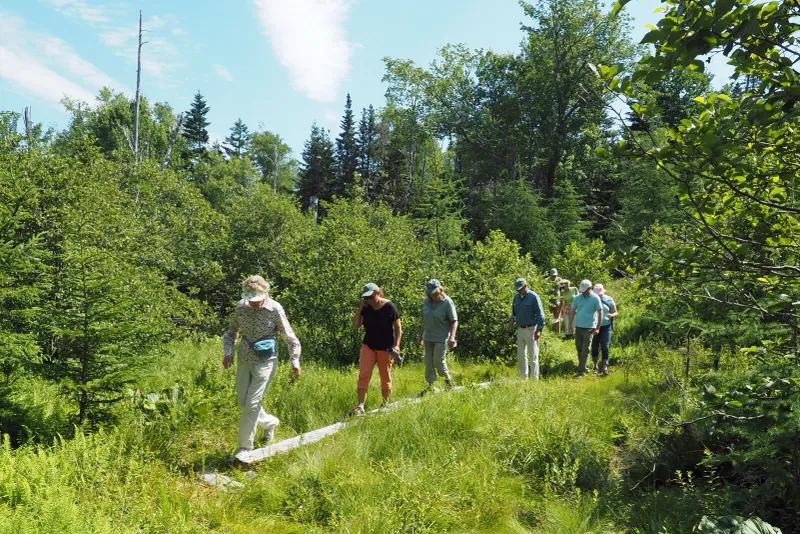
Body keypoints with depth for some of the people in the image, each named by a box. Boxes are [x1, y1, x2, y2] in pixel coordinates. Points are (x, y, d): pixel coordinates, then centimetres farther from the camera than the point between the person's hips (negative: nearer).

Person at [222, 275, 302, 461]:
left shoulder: (275, 309, -15)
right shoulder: (241, 307, -4)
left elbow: (290, 338, -6)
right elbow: (231, 332, 13)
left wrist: (295, 363, -9)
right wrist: (228, 352, -3)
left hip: (265, 361, -5)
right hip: (244, 360, 5)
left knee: (252, 403, -8)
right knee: (243, 402, 12)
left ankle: (245, 447, 6)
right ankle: (270, 422, 39)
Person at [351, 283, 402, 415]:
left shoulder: (389, 307, -12)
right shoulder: (366, 308, 1)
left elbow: (398, 328, -8)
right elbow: (355, 325, 0)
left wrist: (396, 345, -19)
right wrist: (360, 309, -9)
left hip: (385, 348, -4)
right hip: (368, 346, 4)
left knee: (385, 378, 8)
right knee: (363, 375, -7)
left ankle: (385, 404, 24)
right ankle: (360, 406, -8)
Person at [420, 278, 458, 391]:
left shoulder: (447, 302, -13)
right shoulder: (426, 301, 3)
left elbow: (454, 321, -12)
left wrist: (452, 336, -22)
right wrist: (422, 334, 19)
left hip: (441, 337, -5)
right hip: (428, 337, 5)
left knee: (438, 360, -4)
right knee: (428, 361, 6)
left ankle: (447, 377, 24)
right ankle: (430, 385, 17)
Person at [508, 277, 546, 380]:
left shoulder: (533, 297, -11)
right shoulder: (516, 297, 8)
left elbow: (540, 314, -12)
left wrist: (539, 330, -18)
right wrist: (513, 319, 0)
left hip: (531, 329, -6)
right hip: (520, 329, 7)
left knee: (533, 355, -1)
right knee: (521, 355, 11)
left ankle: (535, 378, 5)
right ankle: (524, 378, 22)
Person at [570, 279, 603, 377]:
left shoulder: (595, 298, -8)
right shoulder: (578, 297, 2)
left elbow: (600, 313, -6)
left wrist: (598, 328, -9)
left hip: (589, 327, -4)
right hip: (578, 326, 4)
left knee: (585, 350, -3)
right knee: (579, 347, 12)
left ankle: (581, 371, -1)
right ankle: (582, 366, 29)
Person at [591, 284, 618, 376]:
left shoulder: (609, 300, -3)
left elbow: (615, 312, 3)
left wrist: (611, 315, -19)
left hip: (606, 326, -1)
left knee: (605, 347, -7)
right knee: (595, 346, 7)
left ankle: (605, 368, -4)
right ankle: (595, 366, 20)